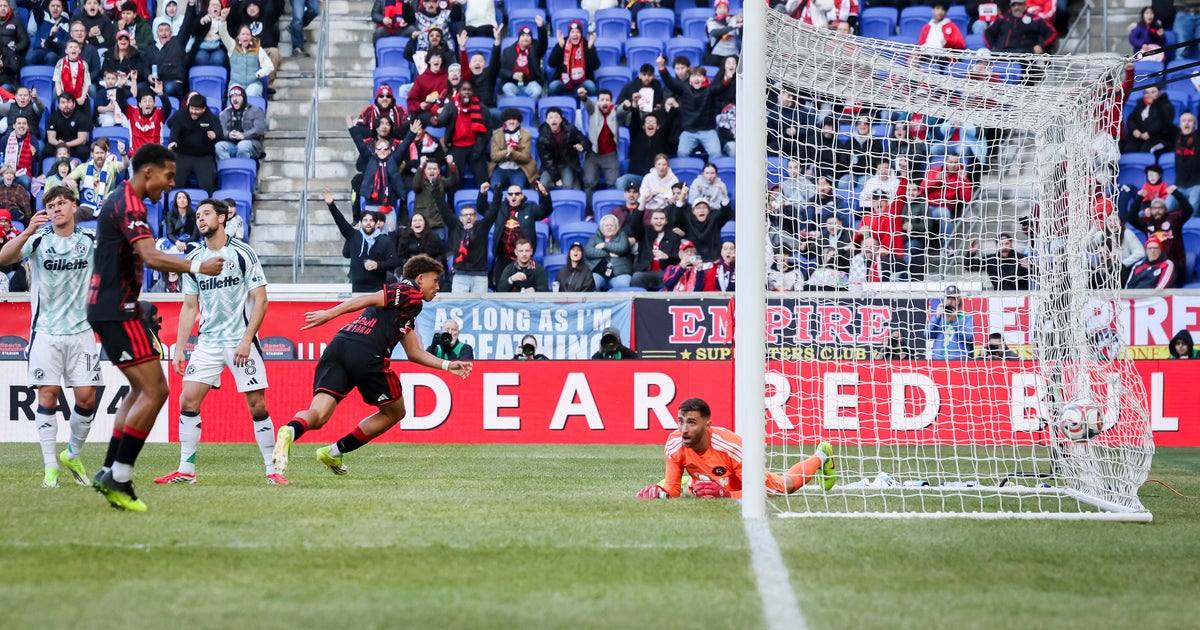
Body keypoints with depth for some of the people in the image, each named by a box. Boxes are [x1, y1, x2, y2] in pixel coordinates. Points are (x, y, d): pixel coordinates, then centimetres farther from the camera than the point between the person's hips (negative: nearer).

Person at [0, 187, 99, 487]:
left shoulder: (91, 240, 5)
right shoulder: (38, 239, -2)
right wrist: (27, 232, -34)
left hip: (81, 331, 2)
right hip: (46, 331, -2)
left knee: (86, 397, -3)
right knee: (47, 394, -6)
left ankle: (73, 456, 19)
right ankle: (50, 466, 0)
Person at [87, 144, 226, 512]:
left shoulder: (122, 201, 17)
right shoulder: (129, 205, -16)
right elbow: (152, 257, -29)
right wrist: (197, 267, -35)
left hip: (111, 308, 11)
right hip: (117, 311, -11)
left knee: (142, 390, 16)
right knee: (155, 390, -12)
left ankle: (110, 474, 15)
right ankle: (119, 477, -11)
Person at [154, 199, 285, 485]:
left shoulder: (243, 253, -5)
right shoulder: (194, 259, 8)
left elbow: (260, 300, -6)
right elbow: (189, 306, 14)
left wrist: (246, 340, -15)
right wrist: (179, 348, 7)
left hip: (241, 342, -4)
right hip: (207, 342, 4)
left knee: (257, 406, -5)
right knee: (188, 400, -6)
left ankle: (273, 469, 5)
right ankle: (186, 470, 1)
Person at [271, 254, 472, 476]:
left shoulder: (406, 310, 35)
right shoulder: (411, 293, 6)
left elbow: (414, 352, 37)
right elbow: (369, 299, -6)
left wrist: (447, 365, 35)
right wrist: (329, 314, -13)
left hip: (337, 349, 8)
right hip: (366, 355, -8)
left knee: (317, 416, -8)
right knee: (394, 412, 17)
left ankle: (290, 431, -43)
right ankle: (334, 452, 13)